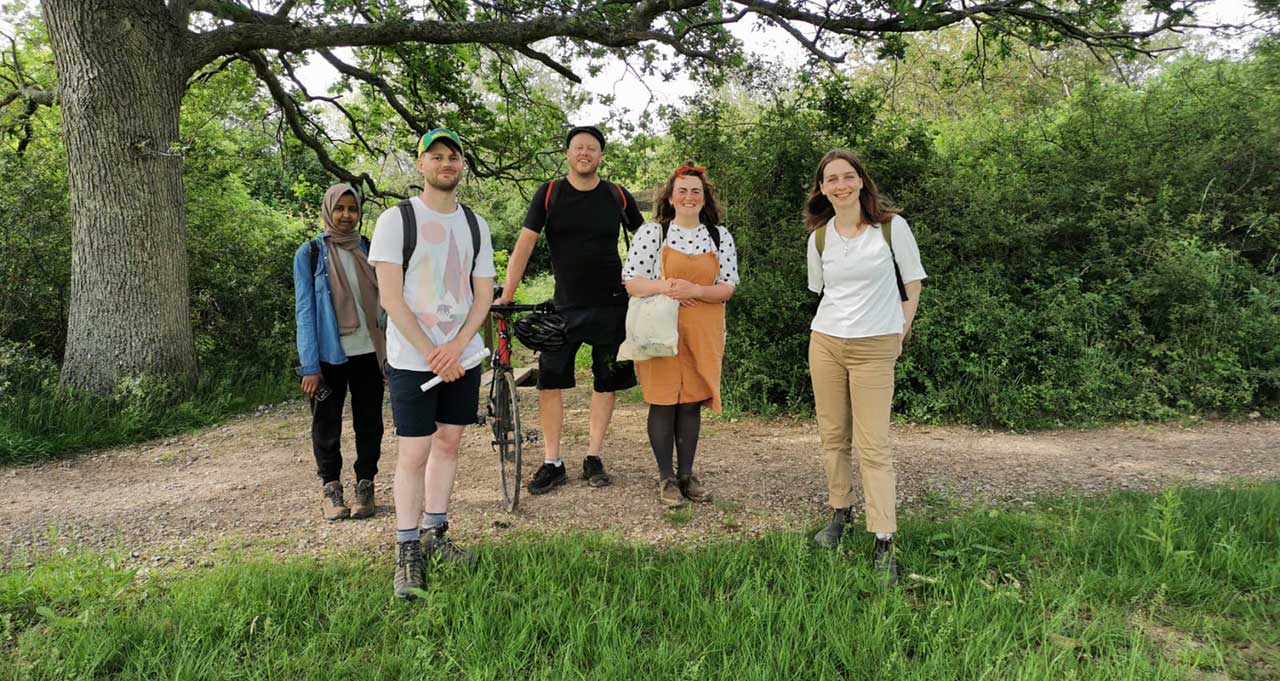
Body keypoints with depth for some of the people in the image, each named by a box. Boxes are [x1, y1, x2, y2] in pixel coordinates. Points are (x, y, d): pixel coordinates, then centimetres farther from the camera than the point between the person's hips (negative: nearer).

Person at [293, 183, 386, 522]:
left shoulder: (368, 249, 6)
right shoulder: (309, 253, -1)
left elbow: (383, 300, 8)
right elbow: (305, 311, -5)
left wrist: (391, 352, 3)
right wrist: (310, 366, -11)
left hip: (368, 353, 2)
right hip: (329, 357, -2)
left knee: (369, 424, 7)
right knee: (327, 427, 6)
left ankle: (365, 487, 21)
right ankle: (331, 488, 22)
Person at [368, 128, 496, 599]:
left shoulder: (475, 225, 9)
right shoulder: (396, 220, -5)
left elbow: (484, 293, 6)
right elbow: (391, 297, -11)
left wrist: (456, 347, -9)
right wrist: (431, 354, -15)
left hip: (463, 356, 5)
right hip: (412, 360, -5)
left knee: (448, 442, 11)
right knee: (414, 453, -3)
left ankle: (434, 533, 24)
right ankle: (408, 553, 7)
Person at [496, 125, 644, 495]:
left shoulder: (619, 197, 2)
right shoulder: (549, 194, -1)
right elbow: (524, 245, -4)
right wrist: (505, 296, -11)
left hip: (611, 304, 1)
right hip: (565, 305, -1)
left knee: (606, 382, 6)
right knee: (549, 381, -5)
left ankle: (594, 458, 19)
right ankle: (552, 463, 7)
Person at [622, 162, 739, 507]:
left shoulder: (720, 236, 6)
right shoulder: (651, 233, -1)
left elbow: (728, 287, 1)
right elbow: (631, 281, -4)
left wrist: (695, 290, -16)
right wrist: (664, 287, -20)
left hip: (703, 333, 2)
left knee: (691, 403, 7)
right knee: (663, 401, 1)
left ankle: (686, 474, 20)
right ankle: (666, 477, 14)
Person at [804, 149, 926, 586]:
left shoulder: (892, 226, -5)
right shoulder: (819, 237, 5)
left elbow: (912, 282, 4)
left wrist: (900, 331, 3)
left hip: (874, 349, -4)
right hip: (824, 342, 4)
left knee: (872, 447, -7)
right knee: (833, 436, 10)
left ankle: (884, 545, -2)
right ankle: (840, 514, 28)